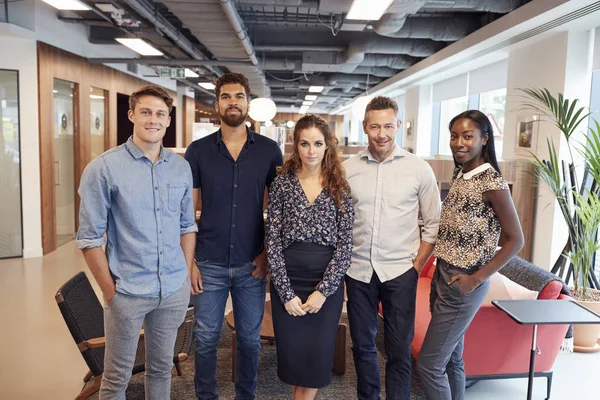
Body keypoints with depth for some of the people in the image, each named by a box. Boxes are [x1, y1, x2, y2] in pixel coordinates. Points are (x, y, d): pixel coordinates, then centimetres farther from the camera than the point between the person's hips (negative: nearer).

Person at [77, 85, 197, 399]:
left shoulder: (181, 167, 3)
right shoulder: (104, 168, -9)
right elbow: (90, 236, -8)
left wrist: (186, 276, 7)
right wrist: (109, 290, -8)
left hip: (175, 290, 4)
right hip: (128, 291, -3)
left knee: (162, 367, 19)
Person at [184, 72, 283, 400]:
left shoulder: (269, 150, -1)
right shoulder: (198, 151, -1)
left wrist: (269, 252, -5)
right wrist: (188, 260, -3)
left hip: (251, 263, 0)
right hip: (209, 263, 0)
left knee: (249, 337, 14)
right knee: (206, 337, 12)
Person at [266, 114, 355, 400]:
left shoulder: (340, 188, 0)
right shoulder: (282, 183, -1)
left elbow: (345, 244, -4)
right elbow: (273, 240, -4)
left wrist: (323, 290, -11)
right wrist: (286, 292, -9)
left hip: (328, 282, 0)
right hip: (288, 279, 0)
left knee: (318, 353, 6)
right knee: (291, 351, 11)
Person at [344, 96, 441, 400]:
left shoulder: (419, 169, -4)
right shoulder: (348, 169, -1)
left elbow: (433, 223, 1)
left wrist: (417, 264, -2)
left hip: (399, 271, -2)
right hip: (358, 270, 2)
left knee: (399, 348, 7)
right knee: (362, 344, 16)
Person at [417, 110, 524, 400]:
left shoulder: (493, 183, -16)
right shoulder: (459, 175, 7)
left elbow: (515, 240, -14)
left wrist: (476, 279, -16)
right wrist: (440, 275, 6)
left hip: (463, 285, -7)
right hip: (442, 277, 8)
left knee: (429, 364, 1)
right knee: (451, 358, 18)